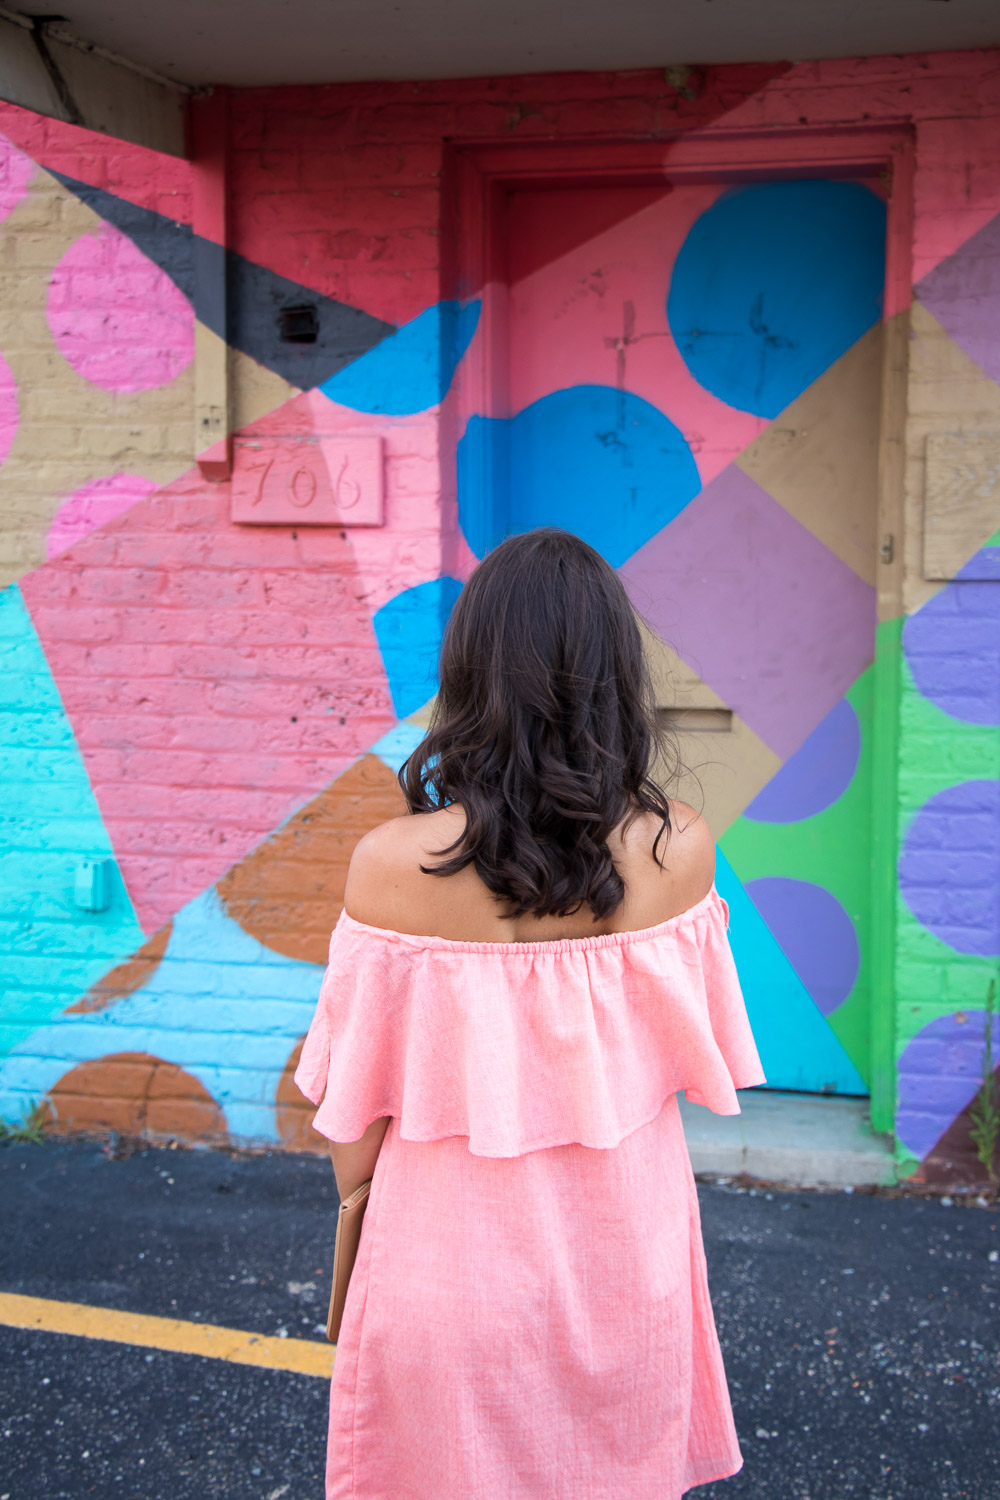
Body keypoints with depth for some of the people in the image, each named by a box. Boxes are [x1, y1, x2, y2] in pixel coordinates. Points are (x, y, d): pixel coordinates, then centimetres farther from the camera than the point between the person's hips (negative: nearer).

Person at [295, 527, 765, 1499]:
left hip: (454, 1247, -2)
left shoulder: (391, 866, -21)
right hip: (624, 1244, 2)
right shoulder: (678, 851, -15)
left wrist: (358, 1205, 9)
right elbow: (689, 1055, -2)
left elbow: (356, 1107, -8)